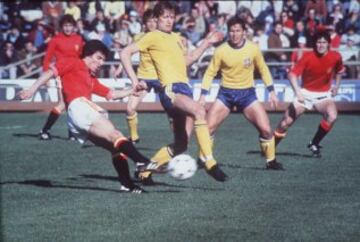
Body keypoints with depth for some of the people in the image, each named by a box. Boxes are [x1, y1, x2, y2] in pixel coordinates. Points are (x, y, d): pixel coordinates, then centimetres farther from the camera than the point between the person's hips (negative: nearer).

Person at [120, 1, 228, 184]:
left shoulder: (176, 38, 24)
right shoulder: (153, 37, 1)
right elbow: (125, 53, -4)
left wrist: (207, 43, 31)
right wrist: (135, 80, -12)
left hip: (184, 89, 9)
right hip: (170, 89, -9)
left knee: (181, 145, 4)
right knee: (199, 111, -36)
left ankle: (145, 170, 18)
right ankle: (210, 162, -40)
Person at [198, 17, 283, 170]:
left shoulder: (253, 49, -6)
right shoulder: (221, 51, -9)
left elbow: (263, 70, 8)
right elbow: (210, 73, -1)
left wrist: (271, 91, 5)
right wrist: (203, 95, -6)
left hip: (247, 93, 0)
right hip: (226, 93, 0)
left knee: (265, 129, -11)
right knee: (208, 127, -11)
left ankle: (271, 161, 9)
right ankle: (203, 161, 6)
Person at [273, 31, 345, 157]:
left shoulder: (335, 57, -9)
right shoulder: (308, 57, -18)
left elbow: (339, 70, 15)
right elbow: (293, 74, -24)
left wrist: (336, 86, 9)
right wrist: (297, 91, -37)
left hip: (323, 94, 1)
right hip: (305, 93, -1)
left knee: (332, 116, -27)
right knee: (286, 122, -4)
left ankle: (314, 144, -8)